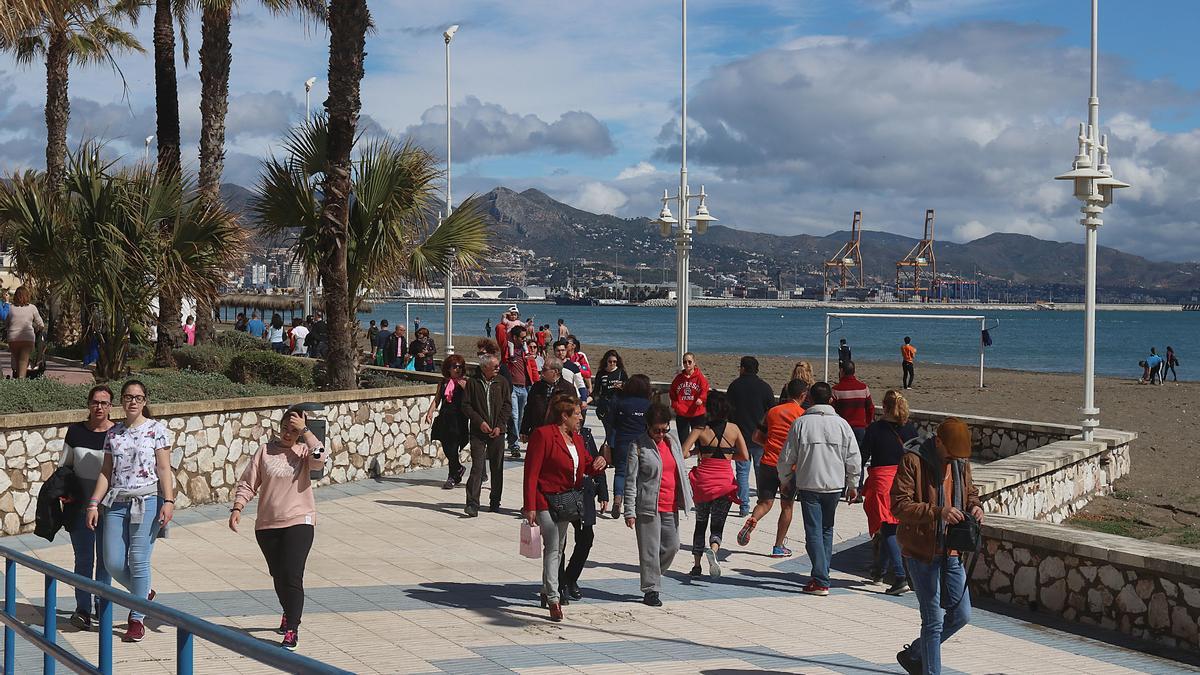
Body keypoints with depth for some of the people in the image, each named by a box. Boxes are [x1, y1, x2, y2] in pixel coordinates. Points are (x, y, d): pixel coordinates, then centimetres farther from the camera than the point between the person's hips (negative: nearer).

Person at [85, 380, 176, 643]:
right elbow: (106, 472, 11)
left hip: (147, 502, -4)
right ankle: (144, 594, 28)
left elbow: (164, 469, -4)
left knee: (138, 560, -5)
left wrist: (168, 501, -13)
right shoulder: (113, 432, 11)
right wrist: (93, 504, 5)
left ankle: (137, 619, 7)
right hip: (117, 502, 4)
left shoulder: (156, 429, 0)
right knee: (113, 562, 0)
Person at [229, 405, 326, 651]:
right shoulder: (265, 451, 3)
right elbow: (248, 483, 2)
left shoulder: (304, 451, -2)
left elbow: (319, 460, -26)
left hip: (299, 522, -3)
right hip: (267, 524, 3)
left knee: (292, 576, -14)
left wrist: (306, 431, -19)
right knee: (278, 576, 17)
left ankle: (291, 631, -9)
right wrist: (237, 508, -11)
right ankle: (289, 614, 43)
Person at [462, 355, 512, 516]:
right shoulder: (472, 383, 0)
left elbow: (507, 406, 5)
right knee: (477, 467, -9)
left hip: (497, 432, 2)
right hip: (478, 432, -2)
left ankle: (495, 502, 20)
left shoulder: (502, 383, 6)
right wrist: (480, 422, -10)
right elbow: (466, 406, 0)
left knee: (497, 468, 8)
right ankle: (472, 504, -9)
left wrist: (499, 426, -5)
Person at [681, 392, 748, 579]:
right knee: (717, 526, 5)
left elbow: (683, 453, -12)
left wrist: (696, 452, 8)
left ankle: (697, 564, 16)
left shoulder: (700, 429, -5)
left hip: (703, 480, 0)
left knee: (701, 523, 17)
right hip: (725, 482, 0)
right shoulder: (733, 429, 0)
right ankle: (713, 549, -26)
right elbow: (745, 457, 2)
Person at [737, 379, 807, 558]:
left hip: (768, 463, 3)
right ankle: (779, 546, 14)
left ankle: (752, 521, -23)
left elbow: (757, 437, 9)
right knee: (787, 506, 12)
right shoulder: (803, 415, -3)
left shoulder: (772, 412, 9)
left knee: (765, 502, 9)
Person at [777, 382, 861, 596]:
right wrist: (853, 485, 15)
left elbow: (786, 457, -2)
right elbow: (853, 458, 2)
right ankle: (822, 573, 23)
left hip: (808, 485, -2)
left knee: (814, 532, -3)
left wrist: (784, 480, 15)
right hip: (835, 485, 2)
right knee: (827, 530, 19)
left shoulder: (801, 423, -6)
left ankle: (820, 581, -11)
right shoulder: (841, 424, -1)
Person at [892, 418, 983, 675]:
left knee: (961, 615, 12)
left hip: (951, 551, 7)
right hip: (922, 551, -7)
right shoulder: (912, 461, -14)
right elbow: (899, 505, -20)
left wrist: (975, 507, -2)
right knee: (934, 620, -4)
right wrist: (938, 512, -31)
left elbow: (970, 492, 22)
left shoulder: (961, 462, 7)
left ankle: (913, 654, 30)